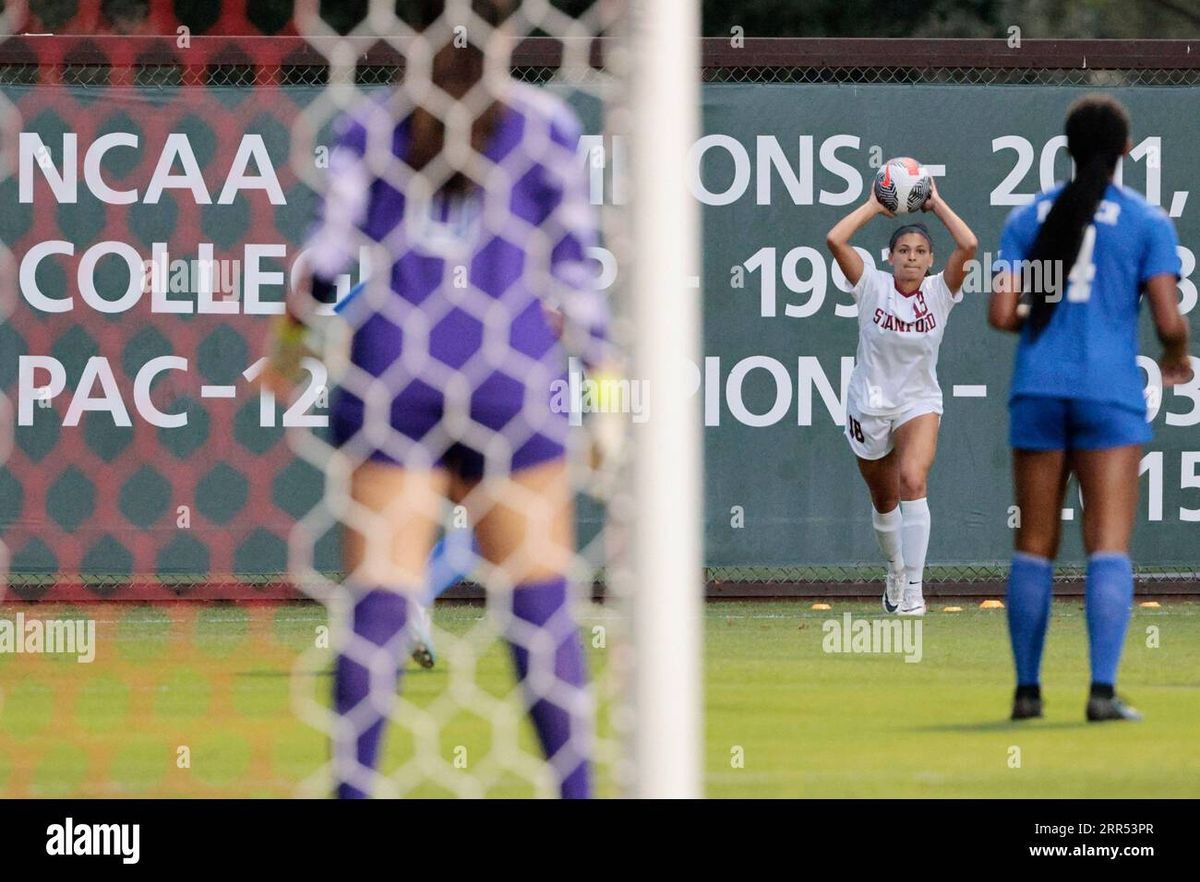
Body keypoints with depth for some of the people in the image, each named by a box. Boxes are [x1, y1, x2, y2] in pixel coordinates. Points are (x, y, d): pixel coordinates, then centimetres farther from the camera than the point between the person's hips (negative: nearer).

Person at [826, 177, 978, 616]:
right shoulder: (873, 287, -8)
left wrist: (936, 204, -13)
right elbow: (835, 240, -20)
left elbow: (968, 246, -24)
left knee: (913, 481, -26)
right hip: (868, 406, 2)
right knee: (884, 500, 16)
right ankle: (895, 569, 44)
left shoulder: (939, 291, -8)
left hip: (919, 403, -2)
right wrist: (874, 205, -11)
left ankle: (913, 587, -27)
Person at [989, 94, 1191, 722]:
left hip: (1037, 391, 3)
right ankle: (1103, 689, -16)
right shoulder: (1147, 222, 0)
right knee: (1109, 546, -5)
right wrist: (1177, 357, 15)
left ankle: (1026, 688, 10)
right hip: (1111, 390, -3)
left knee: (1034, 546, 10)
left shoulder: (1028, 217, 7)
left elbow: (1001, 315, 0)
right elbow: (1169, 320, -7)